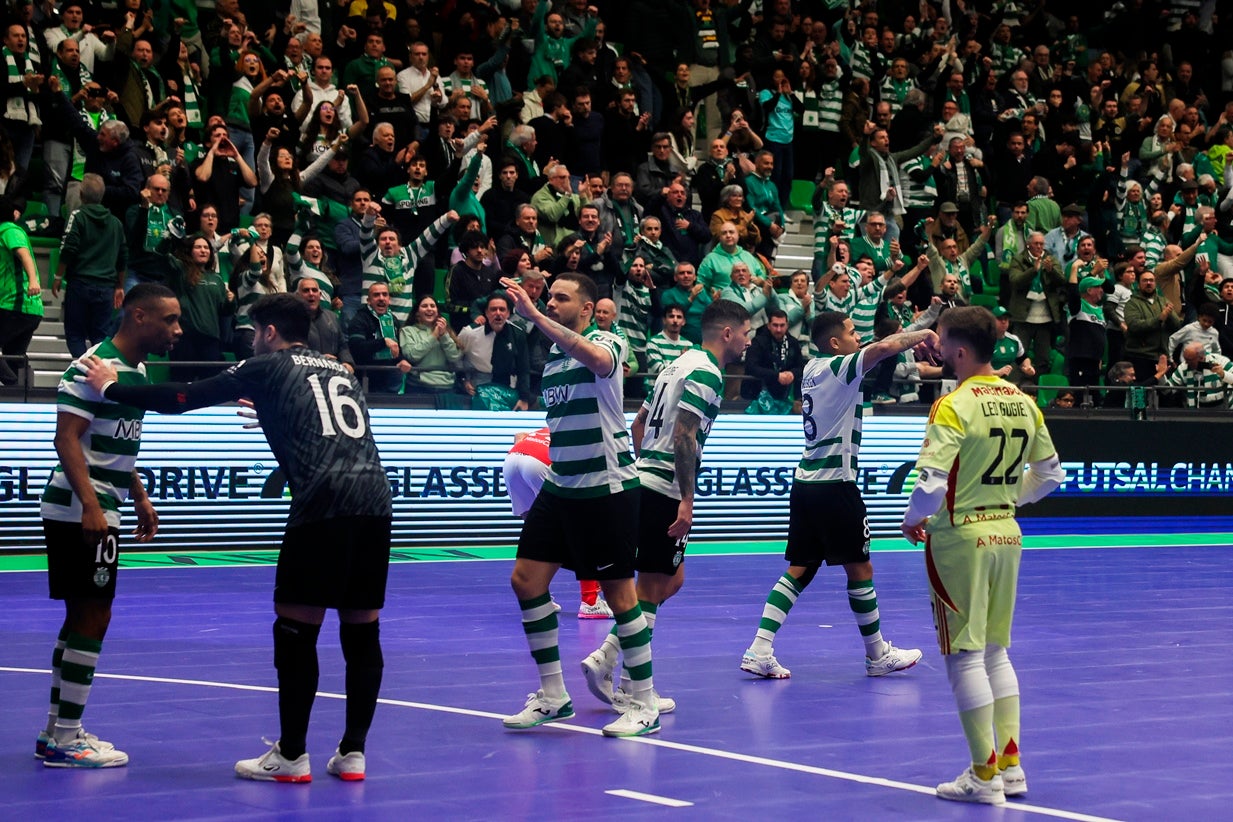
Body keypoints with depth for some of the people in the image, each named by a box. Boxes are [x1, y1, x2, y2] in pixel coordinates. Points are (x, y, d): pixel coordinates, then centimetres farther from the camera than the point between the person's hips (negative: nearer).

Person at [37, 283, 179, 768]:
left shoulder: (137, 370, 14)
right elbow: (66, 438, -22)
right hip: (81, 511, -10)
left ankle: (57, 733, 20)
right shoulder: (96, 365, -16)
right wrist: (90, 505, -29)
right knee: (92, 617, -7)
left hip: (96, 513, 10)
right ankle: (65, 741, -2)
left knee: (83, 617, 13)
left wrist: (140, 498, 24)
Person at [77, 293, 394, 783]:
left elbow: (184, 398, 9)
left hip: (323, 506, -6)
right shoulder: (341, 372, 25)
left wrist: (111, 388, 20)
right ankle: (353, 753, 13)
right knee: (362, 632, 11)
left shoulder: (268, 367, 10)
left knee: (295, 631, 3)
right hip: (375, 501, 6)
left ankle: (291, 756, 7)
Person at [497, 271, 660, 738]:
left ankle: (645, 706, 8)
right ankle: (553, 696, 12)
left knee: (619, 593, -3)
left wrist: (534, 316, -37)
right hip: (559, 488, 8)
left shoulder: (607, 341, -10)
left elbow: (596, 358, -37)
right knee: (526, 580, 1)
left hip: (606, 489, -8)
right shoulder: (552, 358, 12)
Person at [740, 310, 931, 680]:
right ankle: (878, 656, 16)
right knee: (859, 568, 4)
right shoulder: (839, 368, -12)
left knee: (800, 570, 8)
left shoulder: (813, 368, 14)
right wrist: (922, 334, -11)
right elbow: (884, 347, -28)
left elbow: (876, 349, 30)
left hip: (806, 480, 8)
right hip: (834, 483, -8)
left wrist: (913, 340, 19)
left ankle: (760, 651, -3)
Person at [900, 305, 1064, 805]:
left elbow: (931, 484, -22)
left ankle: (985, 776, 4)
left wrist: (912, 521, -4)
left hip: (960, 535, -7)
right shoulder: (1023, 402, 5)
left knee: (965, 656, 1)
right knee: (996, 651, 17)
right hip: (1007, 533, 7)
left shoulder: (954, 406, -16)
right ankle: (1011, 765, 17)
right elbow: (1050, 473, 13)